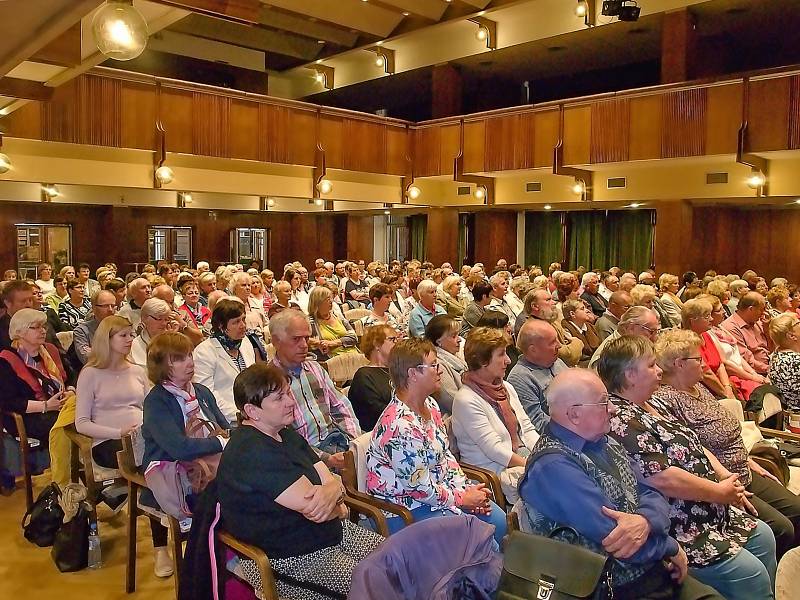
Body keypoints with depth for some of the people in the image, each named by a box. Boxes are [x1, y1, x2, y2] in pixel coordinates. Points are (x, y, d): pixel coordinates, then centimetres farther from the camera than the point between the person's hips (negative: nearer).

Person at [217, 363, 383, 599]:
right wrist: (340, 509, -4)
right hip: (286, 558, -9)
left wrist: (332, 491, -22)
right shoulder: (251, 453, -22)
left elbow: (332, 480, 2)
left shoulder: (286, 434, 9)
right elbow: (313, 509, -25)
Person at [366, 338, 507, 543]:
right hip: (404, 508, -9)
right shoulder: (400, 425, -28)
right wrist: (461, 499, -11)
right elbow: (420, 487, -23)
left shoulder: (430, 405, 3)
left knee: (500, 521, 0)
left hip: (440, 489, 9)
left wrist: (465, 489, -2)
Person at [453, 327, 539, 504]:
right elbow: (494, 450, -16)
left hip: (526, 458, 8)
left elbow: (527, 428, 12)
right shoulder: (466, 400, -13)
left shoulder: (506, 388, 14)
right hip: (495, 472, -8)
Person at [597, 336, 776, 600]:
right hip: (683, 531, -11)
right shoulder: (622, 421, -23)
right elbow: (664, 479, -28)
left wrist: (727, 477, 3)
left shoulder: (648, 407, 10)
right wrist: (720, 491, -15)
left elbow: (692, 445, 17)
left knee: (763, 536, 16)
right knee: (751, 575, -12)